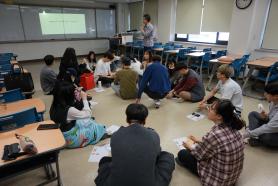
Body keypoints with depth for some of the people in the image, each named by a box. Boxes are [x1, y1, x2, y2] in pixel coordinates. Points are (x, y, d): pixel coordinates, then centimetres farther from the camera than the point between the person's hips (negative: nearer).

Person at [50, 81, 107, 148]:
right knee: (95, 127, 7)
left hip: (59, 137, 8)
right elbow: (88, 114, -17)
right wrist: (84, 99, -10)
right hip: (69, 139, -8)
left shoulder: (54, 107, -8)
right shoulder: (70, 110, -31)